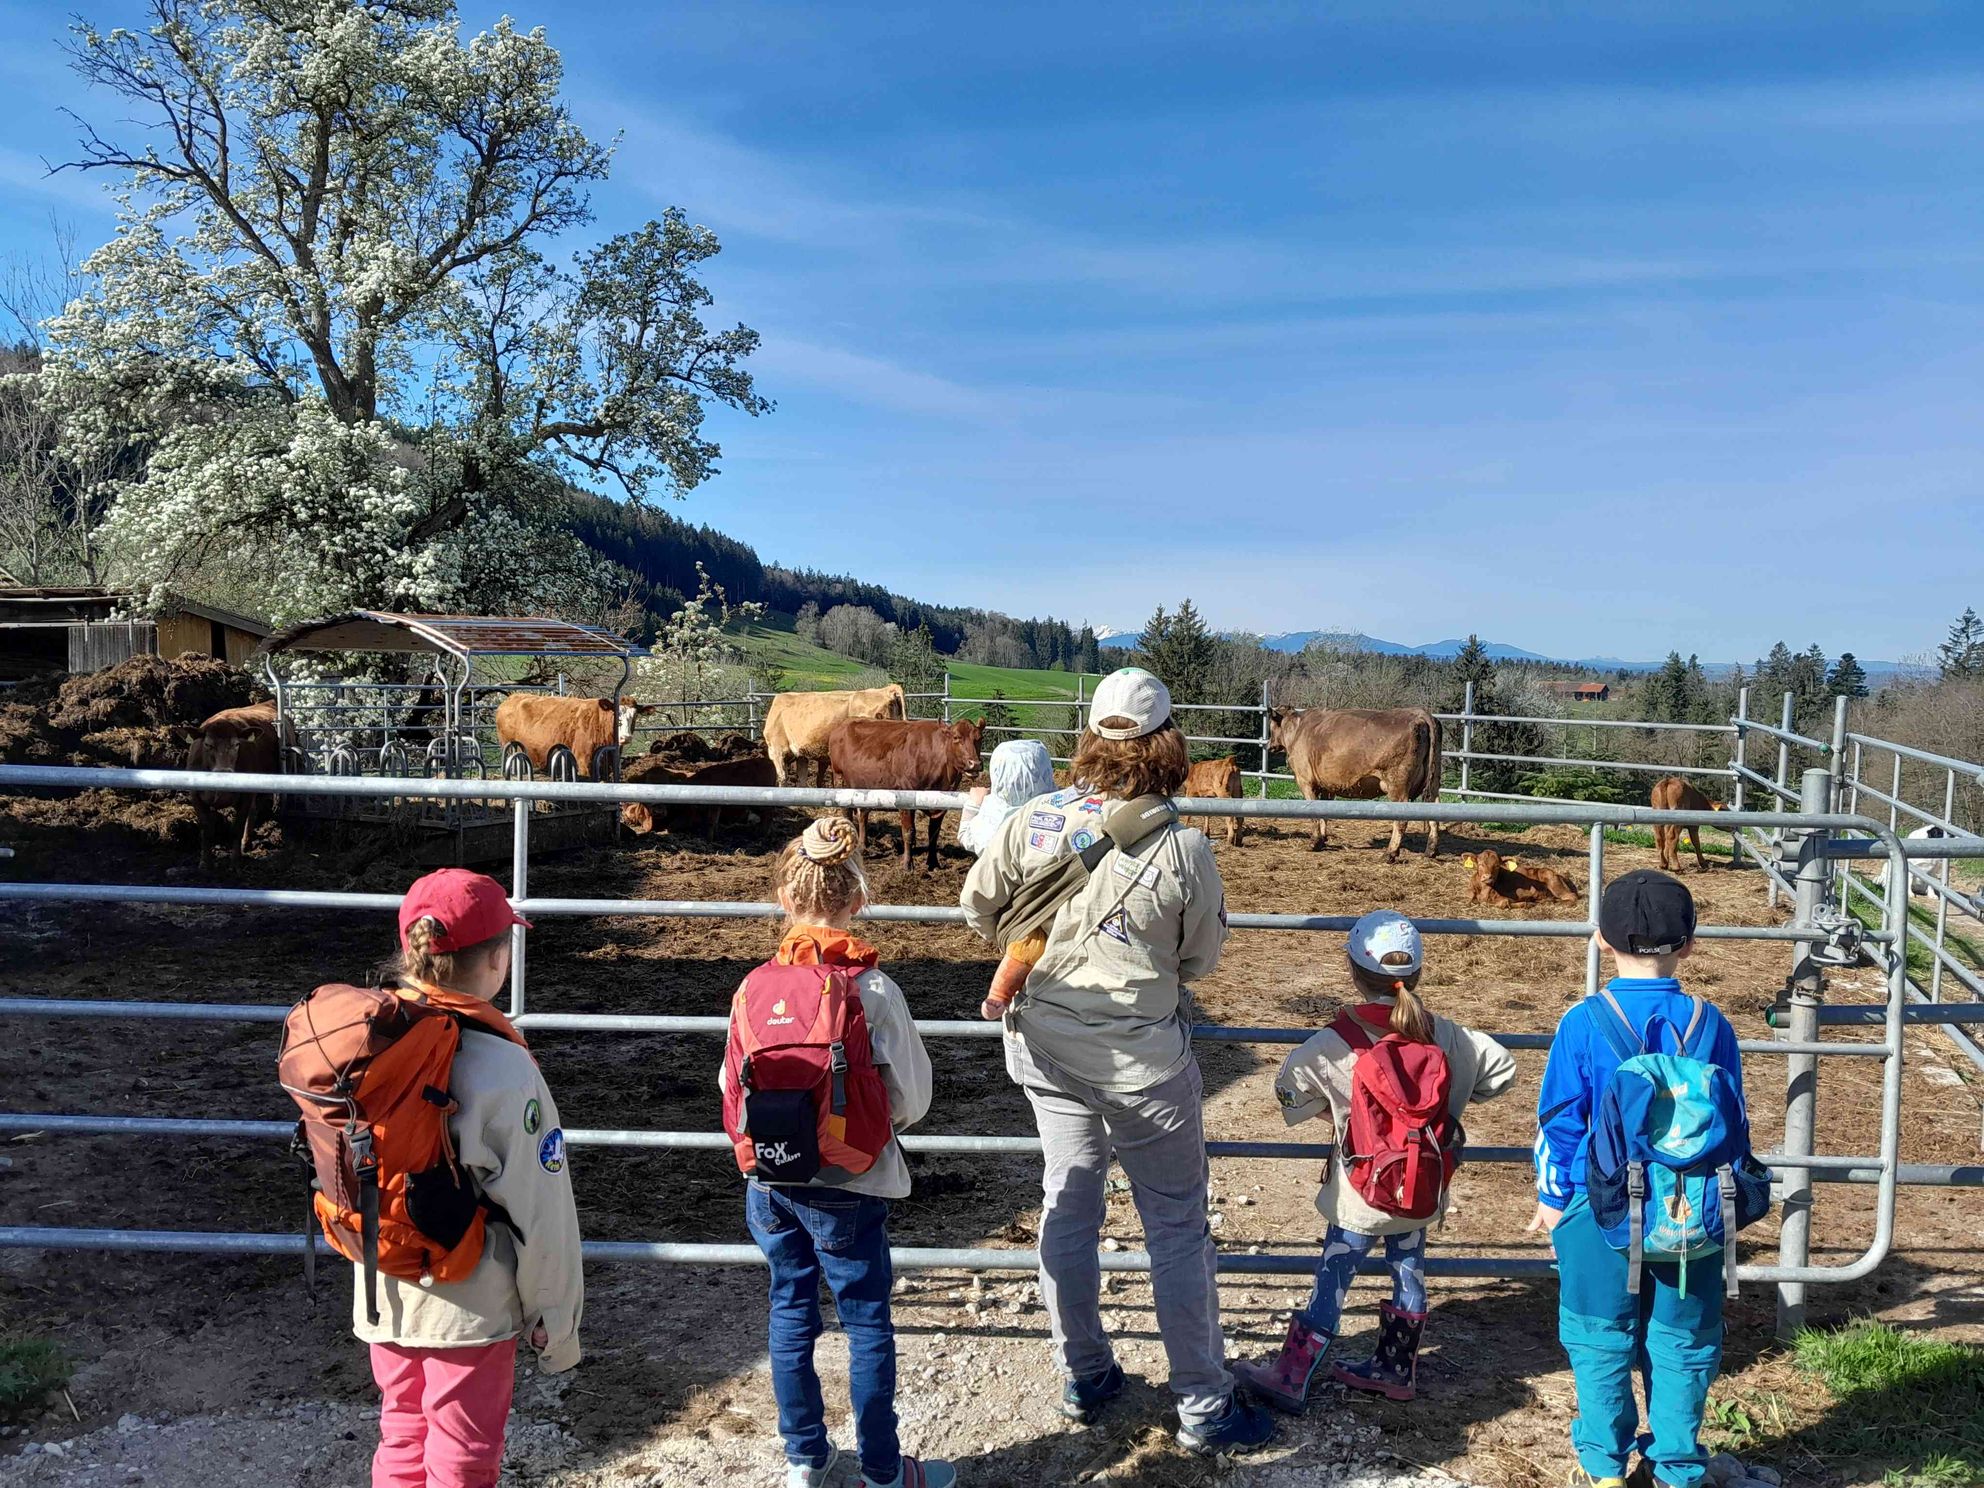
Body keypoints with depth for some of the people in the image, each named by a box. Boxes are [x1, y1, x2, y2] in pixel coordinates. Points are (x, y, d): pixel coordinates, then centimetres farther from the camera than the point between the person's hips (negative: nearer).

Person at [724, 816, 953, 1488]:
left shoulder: (756, 984, -9)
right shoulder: (874, 990, -17)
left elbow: (732, 1081, 1)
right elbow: (911, 1096, -9)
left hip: (770, 1180, 4)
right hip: (847, 1186, -3)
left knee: (790, 1312, 19)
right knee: (868, 1323, 11)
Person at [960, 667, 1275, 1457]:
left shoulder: (1035, 821, -10)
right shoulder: (1184, 850, -19)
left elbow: (978, 904, 3)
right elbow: (1201, 959, -6)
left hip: (1043, 1042, 4)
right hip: (1142, 1054, -4)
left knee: (1067, 1203, 19)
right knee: (1177, 1225, 10)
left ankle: (1083, 1378, 33)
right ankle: (1203, 1406, 22)